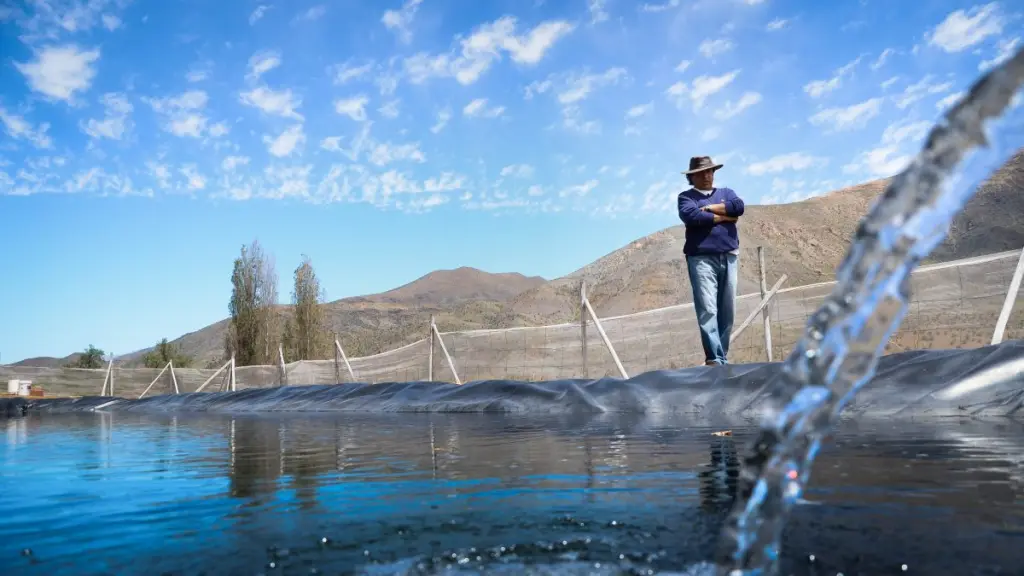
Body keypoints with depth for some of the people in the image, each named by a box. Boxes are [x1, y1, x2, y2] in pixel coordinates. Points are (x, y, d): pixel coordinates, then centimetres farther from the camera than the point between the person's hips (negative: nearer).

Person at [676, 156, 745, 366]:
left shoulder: (726, 193, 22)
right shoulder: (686, 196, 11)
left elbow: (739, 206, 0)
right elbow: (690, 216, -11)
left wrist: (709, 208, -3)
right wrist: (723, 216, -2)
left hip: (728, 258, 4)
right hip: (701, 258, -4)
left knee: (727, 312, 3)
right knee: (707, 311, -15)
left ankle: (722, 358, 10)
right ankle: (715, 359, -19)